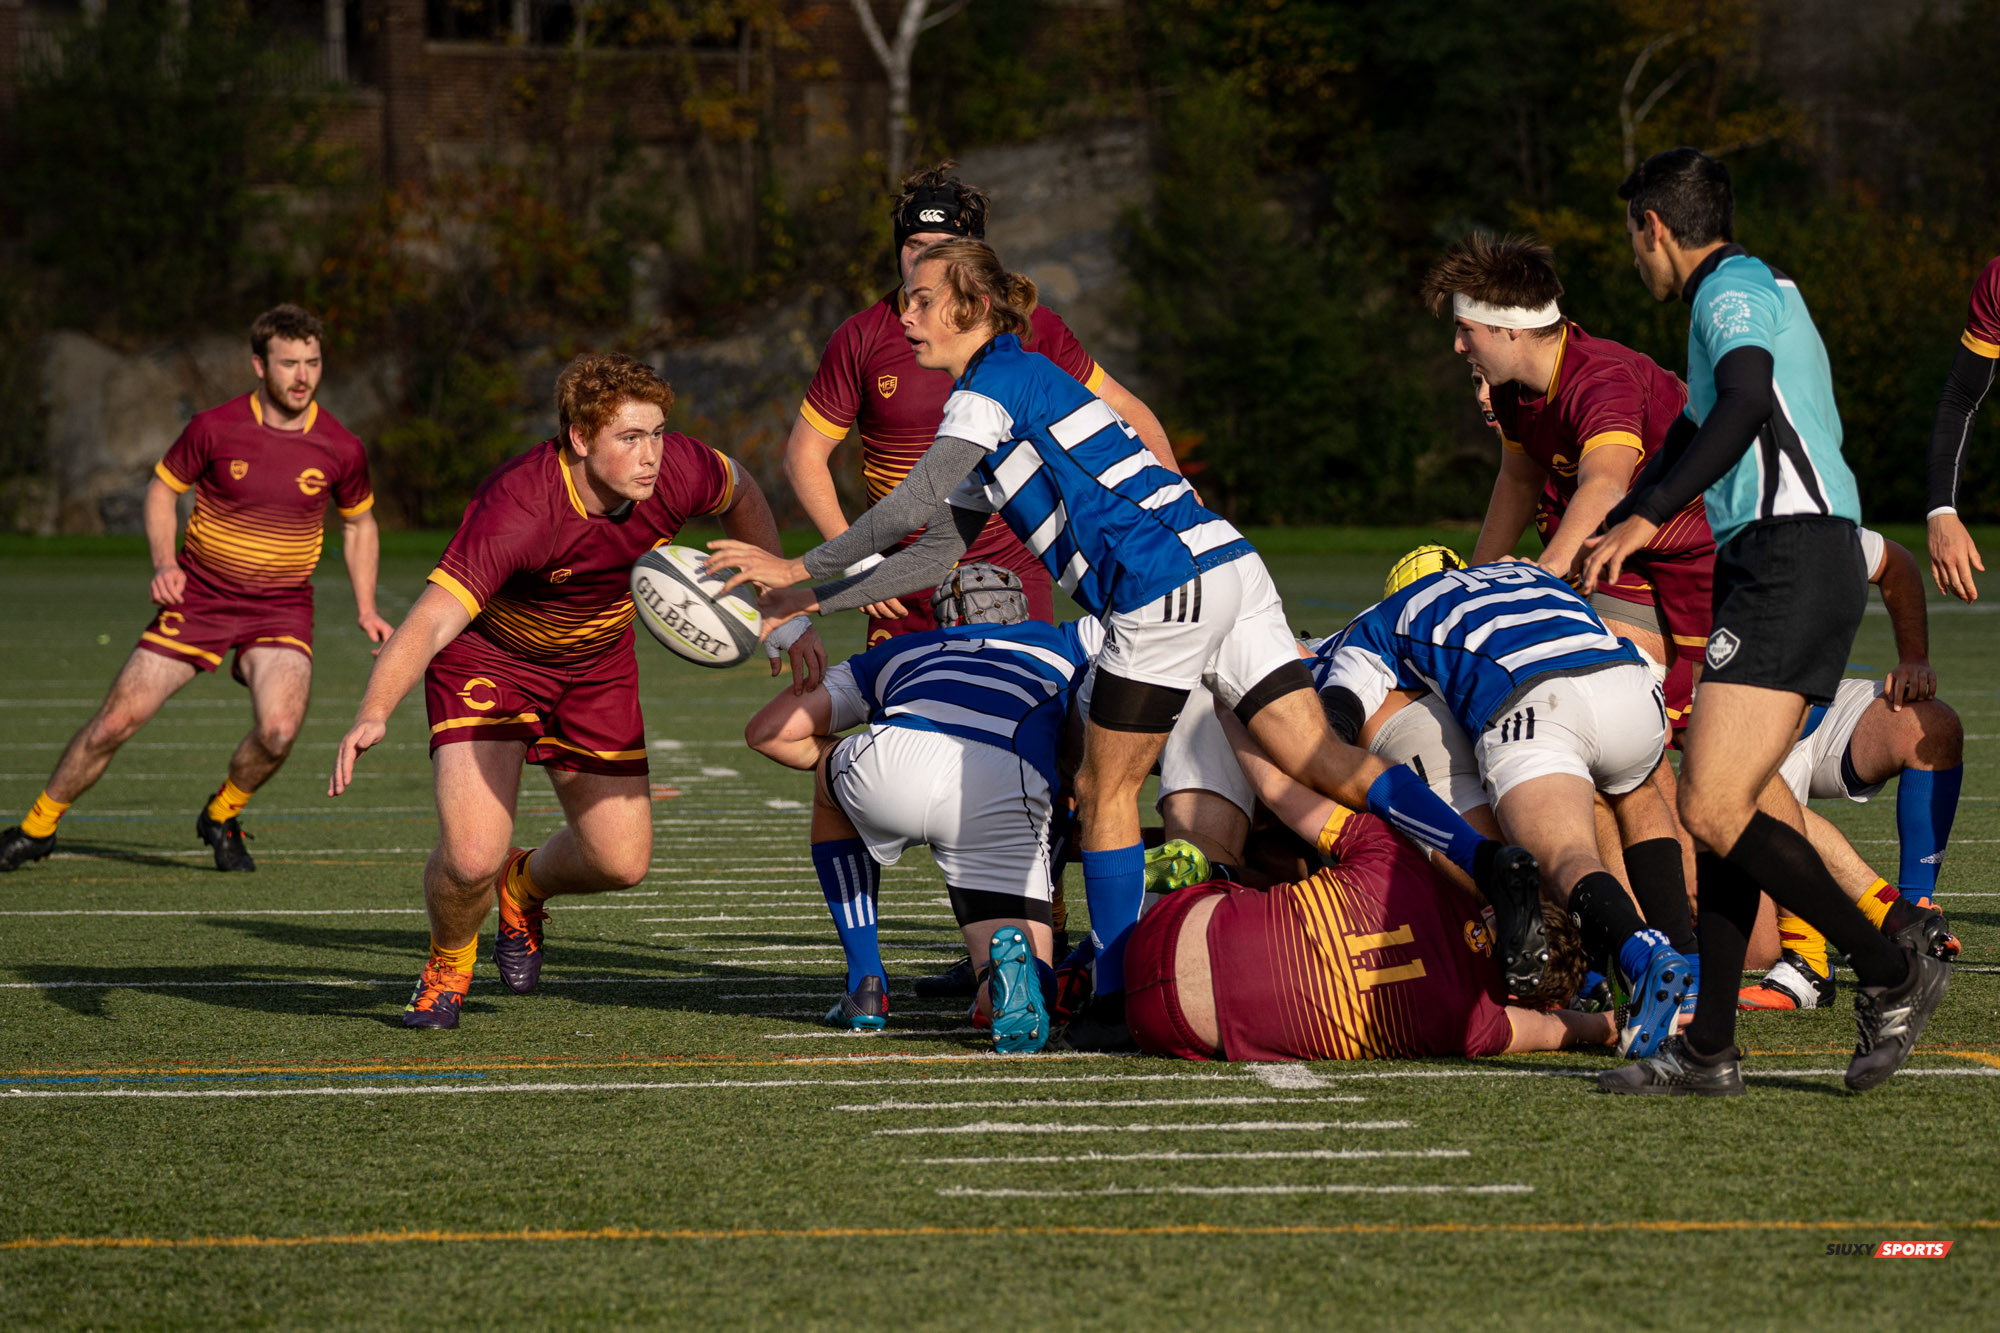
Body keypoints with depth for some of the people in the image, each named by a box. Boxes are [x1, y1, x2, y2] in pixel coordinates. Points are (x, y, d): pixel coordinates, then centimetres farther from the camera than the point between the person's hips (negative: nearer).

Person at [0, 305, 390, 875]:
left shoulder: (341, 449, -7)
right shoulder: (214, 428, -12)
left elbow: (359, 524, 11)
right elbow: (161, 488, 3)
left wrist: (366, 609, 2)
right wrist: (164, 564, -12)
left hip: (282, 607, 0)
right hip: (198, 594, 0)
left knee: (278, 730, -24)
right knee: (118, 720, -4)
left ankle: (222, 817, 7)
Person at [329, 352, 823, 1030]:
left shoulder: (677, 471, -23)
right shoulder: (516, 509, -38)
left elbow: (741, 495, 3)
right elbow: (429, 624, -45)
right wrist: (373, 713, -62)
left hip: (597, 665, 5)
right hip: (487, 661, -5)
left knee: (622, 861, 3)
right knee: (472, 855, -20)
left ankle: (527, 886, 40)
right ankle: (447, 962, 16)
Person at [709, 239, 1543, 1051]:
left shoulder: (998, 381, -2)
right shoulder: (1008, 392, 26)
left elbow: (914, 504, -13)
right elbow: (939, 548, 27)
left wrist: (801, 569, -5)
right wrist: (815, 604, 25)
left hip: (1165, 591, -9)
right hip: (1227, 566, 9)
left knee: (1104, 792, 4)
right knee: (1323, 761, -1)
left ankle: (1117, 1002, 9)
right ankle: (1492, 864, -16)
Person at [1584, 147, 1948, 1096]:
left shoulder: (1732, 290, -6)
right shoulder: (1752, 291, 26)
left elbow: (1744, 407, -26)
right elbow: (1699, 429, 38)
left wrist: (1646, 517, -32)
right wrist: (1604, 539, 44)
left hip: (1794, 566, -10)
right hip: (1765, 572, 10)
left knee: (1712, 808, -16)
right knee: (1714, 810, 7)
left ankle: (1889, 973, -9)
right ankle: (1708, 1049, 7)